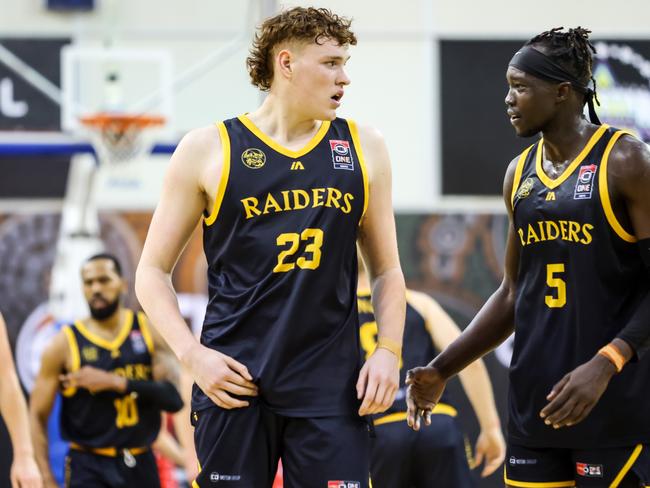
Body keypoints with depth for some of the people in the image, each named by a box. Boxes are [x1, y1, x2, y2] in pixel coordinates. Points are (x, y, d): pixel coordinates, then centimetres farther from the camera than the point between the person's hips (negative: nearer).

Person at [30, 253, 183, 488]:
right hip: (89, 468, -3)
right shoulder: (65, 344, -5)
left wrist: (114, 382, -19)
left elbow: (174, 398, -9)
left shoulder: (149, 331, 2)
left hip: (141, 466, 3)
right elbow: (37, 416, -3)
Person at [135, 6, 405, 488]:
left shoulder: (363, 149, 10)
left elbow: (387, 269, 17)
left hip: (331, 387, 2)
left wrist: (388, 350, 2)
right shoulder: (208, 150, 2)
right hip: (234, 380, -2)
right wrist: (193, 354, -8)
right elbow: (153, 271, 5)